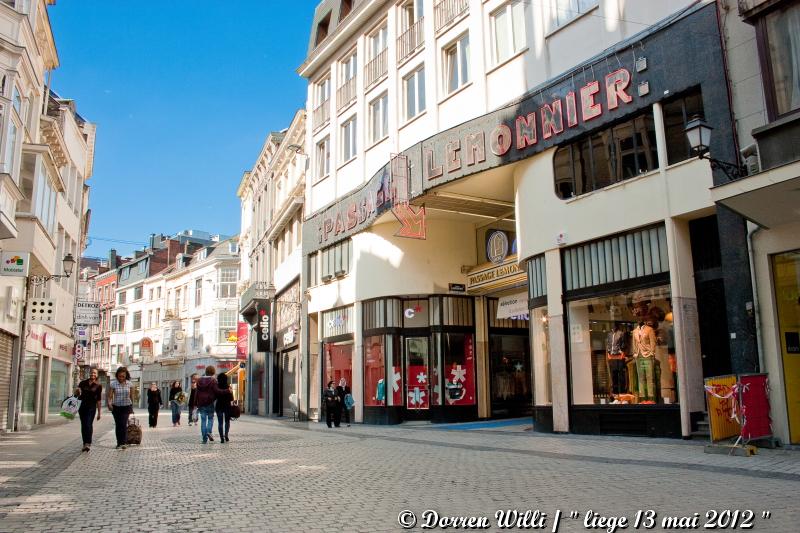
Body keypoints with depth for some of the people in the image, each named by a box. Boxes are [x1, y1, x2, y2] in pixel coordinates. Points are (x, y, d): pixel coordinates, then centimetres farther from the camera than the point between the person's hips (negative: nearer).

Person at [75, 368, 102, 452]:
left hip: (91, 407, -3)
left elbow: (99, 400, 2)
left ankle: (88, 443, -20)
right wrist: (77, 392, -15)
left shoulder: (98, 386, 2)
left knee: (89, 425, -15)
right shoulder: (83, 383, 7)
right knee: (83, 425, 8)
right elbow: (77, 394, 10)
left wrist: (99, 412, 1)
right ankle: (85, 443, 18)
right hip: (82, 406, 3)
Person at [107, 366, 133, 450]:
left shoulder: (128, 383, -2)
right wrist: (109, 403, -27)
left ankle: (124, 443, -16)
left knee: (124, 424, -15)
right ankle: (119, 443, 19)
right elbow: (110, 396, -9)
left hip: (126, 407, -1)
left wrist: (132, 405, 14)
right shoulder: (113, 384, -7)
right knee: (118, 425, 7)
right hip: (116, 407, 1)